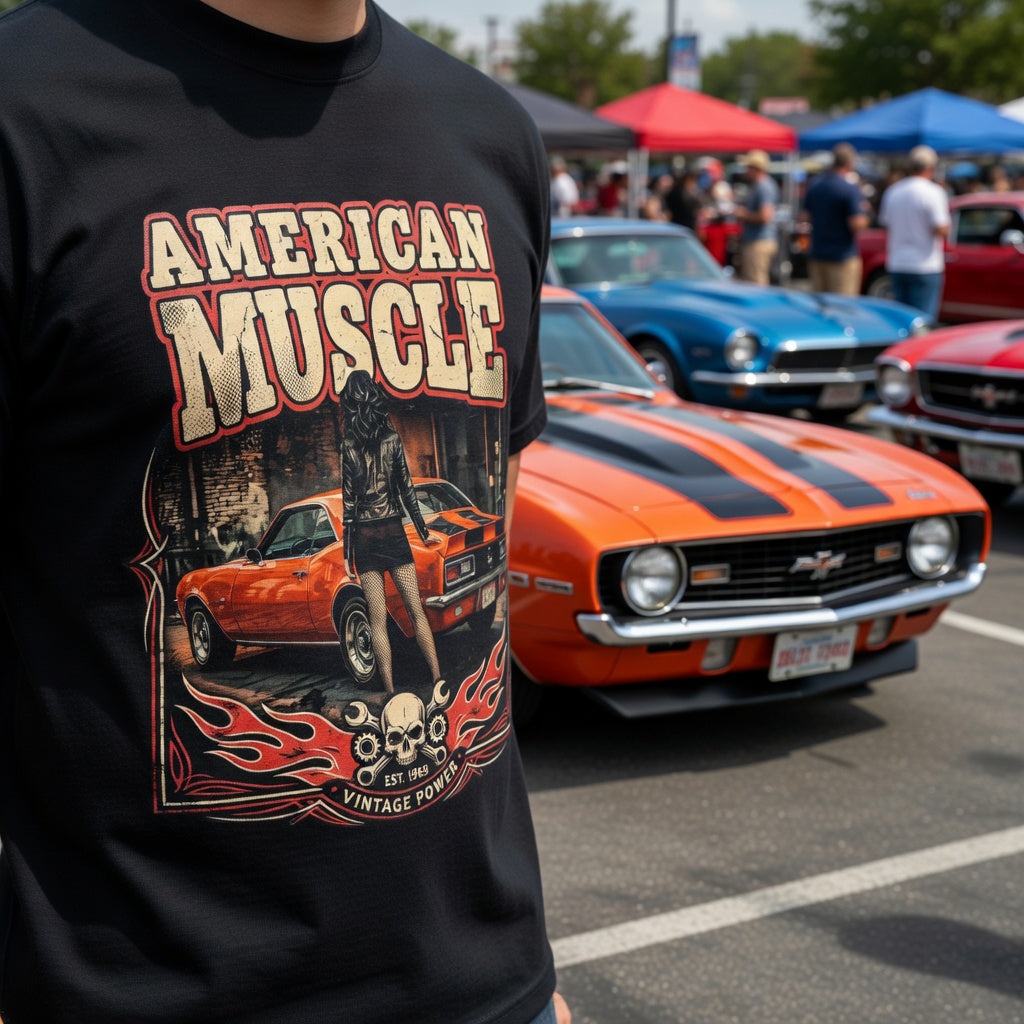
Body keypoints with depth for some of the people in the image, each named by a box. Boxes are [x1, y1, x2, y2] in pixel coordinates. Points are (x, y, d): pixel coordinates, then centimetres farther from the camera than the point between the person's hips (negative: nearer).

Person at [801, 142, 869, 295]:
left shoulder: (814, 185, 7)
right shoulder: (850, 188, -13)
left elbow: (807, 215, 16)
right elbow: (857, 224, -18)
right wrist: (864, 218, 3)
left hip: (817, 255, 6)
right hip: (843, 257, -6)